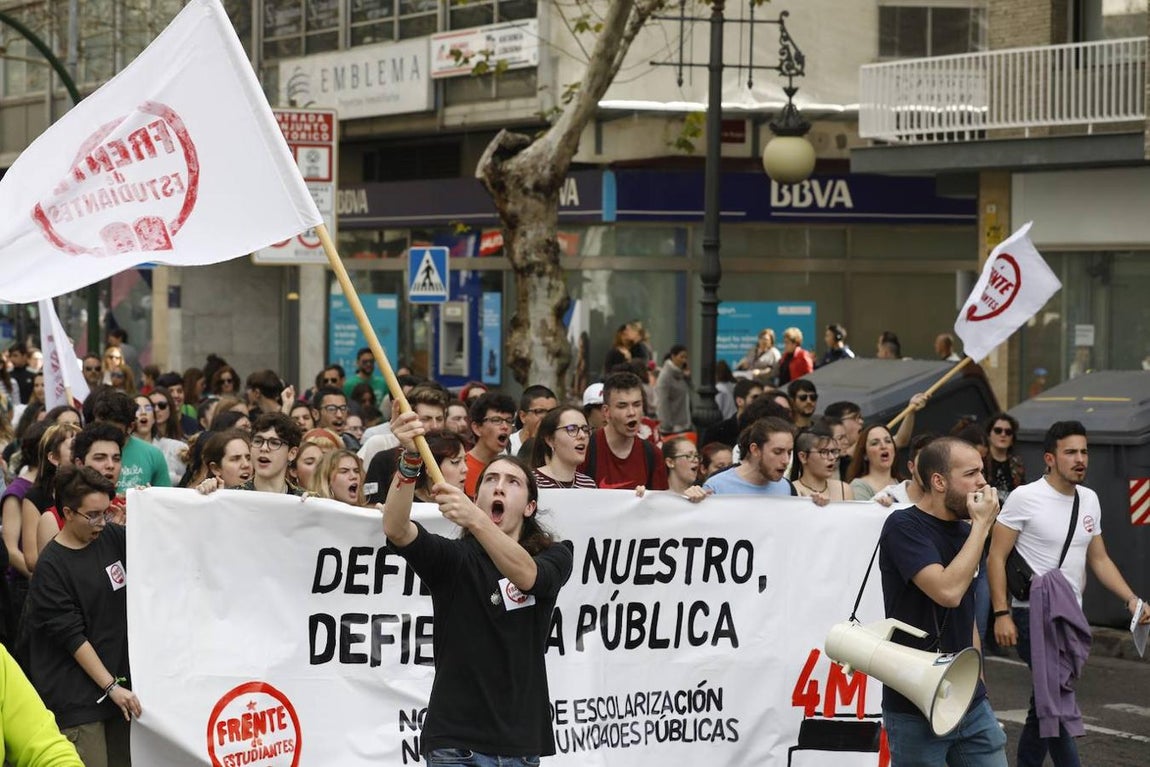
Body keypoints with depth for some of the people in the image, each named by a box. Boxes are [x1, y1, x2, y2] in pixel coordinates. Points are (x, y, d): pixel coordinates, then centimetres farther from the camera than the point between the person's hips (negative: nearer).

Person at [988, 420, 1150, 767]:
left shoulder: (1089, 500, 10)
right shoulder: (1025, 497, -9)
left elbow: (1099, 559, 16)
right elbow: (996, 557, -8)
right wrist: (1001, 613, -16)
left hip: (1070, 615, 7)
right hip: (1034, 615, -7)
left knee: (1045, 703, 13)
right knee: (1059, 701, -14)